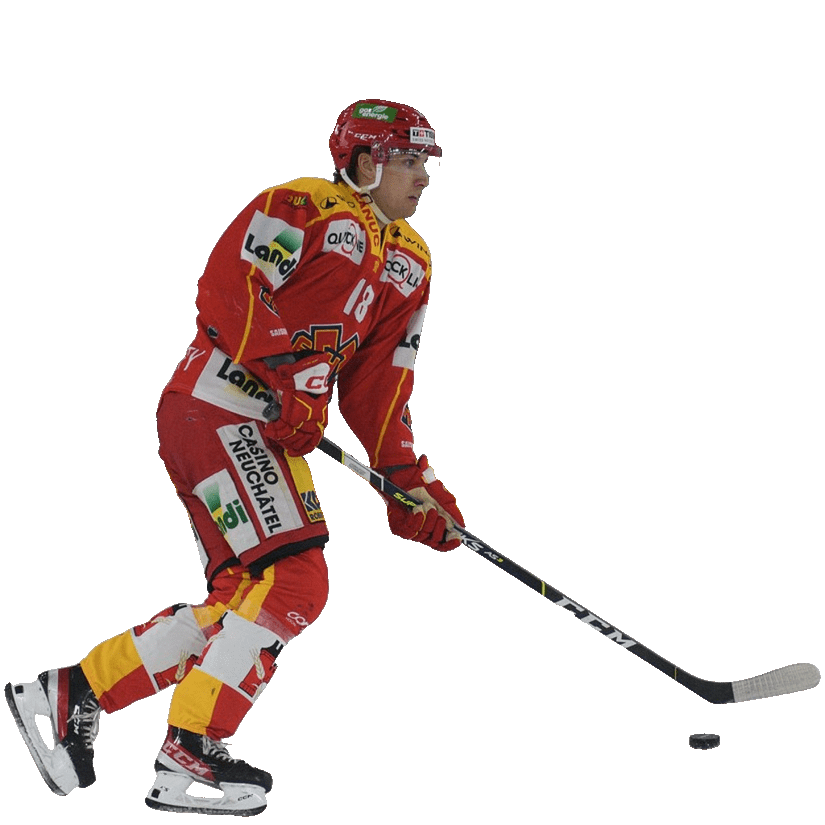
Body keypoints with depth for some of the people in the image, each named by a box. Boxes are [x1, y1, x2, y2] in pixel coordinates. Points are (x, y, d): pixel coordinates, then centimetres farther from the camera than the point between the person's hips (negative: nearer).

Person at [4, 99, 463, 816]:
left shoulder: (409, 264, 18)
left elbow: (377, 386, 17)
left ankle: (71, 693, 12)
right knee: (294, 581, -18)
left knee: (244, 599, 4)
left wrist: (410, 479, 7)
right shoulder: (303, 209, -8)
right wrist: (292, 380, -24)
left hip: (270, 433, 9)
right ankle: (189, 758, -14)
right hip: (216, 410, -9)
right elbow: (225, 291, -19)